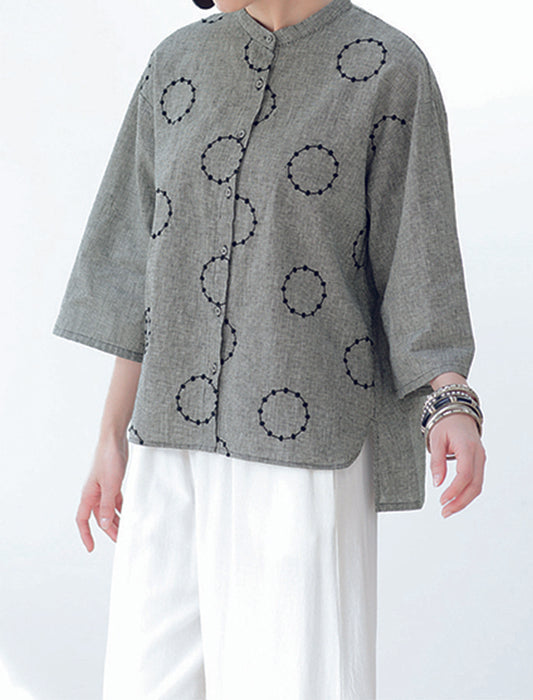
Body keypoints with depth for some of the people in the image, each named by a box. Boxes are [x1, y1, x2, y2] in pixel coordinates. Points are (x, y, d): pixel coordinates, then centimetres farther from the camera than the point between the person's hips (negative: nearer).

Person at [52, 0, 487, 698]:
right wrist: (113, 439, 9)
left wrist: (453, 408, -26)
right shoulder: (180, 63, 10)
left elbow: (418, 273, -6)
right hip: (183, 433, 5)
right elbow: (151, 256, 11)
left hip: (304, 437, -5)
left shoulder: (391, 70, -4)